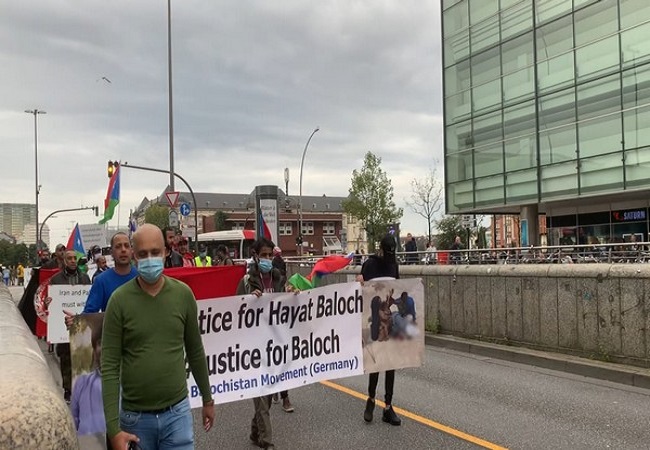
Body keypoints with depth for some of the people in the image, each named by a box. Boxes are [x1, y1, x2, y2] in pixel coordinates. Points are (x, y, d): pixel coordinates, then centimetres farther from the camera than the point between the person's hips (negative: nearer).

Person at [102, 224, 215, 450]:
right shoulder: (119, 299, -9)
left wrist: (207, 399, 14)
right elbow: (109, 366, -9)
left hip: (177, 413, 1)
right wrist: (113, 427, -12)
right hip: (135, 416, -1)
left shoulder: (183, 293, -2)